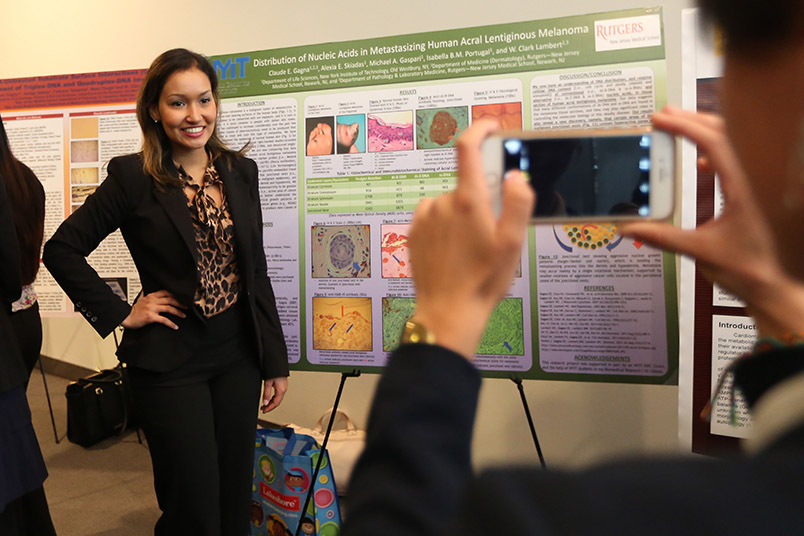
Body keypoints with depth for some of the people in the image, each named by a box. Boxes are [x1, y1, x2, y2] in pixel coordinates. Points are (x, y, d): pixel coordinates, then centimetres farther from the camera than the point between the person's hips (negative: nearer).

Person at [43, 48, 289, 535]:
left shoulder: (240, 171, 4)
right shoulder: (133, 177, -8)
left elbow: (256, 270, 7)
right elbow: (62, 250, -3)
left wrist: (276, 360, 6)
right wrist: (121, 313, -8)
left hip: (239, 353, 4)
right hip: (170, 359, -4)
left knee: (236, 496, 15)